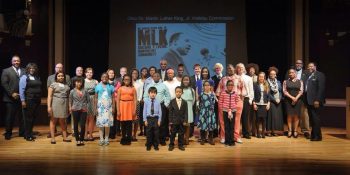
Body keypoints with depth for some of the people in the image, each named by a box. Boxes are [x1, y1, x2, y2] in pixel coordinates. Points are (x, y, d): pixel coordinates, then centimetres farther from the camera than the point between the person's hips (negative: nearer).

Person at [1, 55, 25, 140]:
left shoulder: (24, 71, 10)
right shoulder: (6, 71, 4)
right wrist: (12, 93, -12)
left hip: (22, 98, 2)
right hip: (10, 98, -2)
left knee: (22, 116, 6)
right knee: (10, 117, 4)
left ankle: (22, 132, 16)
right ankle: (8, 133, 16)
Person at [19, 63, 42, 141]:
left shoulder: (37, 77, 13)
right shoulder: (24, 77, -3)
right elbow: (21, 90, -8)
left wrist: (40, 99, 8)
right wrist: (23, 100, -14)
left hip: (37, 100, 5)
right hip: (28, 100, -5)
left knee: (34, 117, 9)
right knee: (28, 118, 1)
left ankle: (30, 133, 22)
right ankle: (27, 135, 9)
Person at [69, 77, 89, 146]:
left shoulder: (85, 91, 2)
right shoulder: (72, 91, 3)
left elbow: (88, 99, 5)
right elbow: (70, 101, 7)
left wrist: (85, 106, -1)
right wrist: (70, 108, -1)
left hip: (83, 110, 0)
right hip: (75, 110, 0)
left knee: (83, 125, -3)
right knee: (76, 125, 6)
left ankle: (81, 139, 9)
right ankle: (77, 140, 14)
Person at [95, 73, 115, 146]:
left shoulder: (111, 87, 6)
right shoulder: (98, 86, 5)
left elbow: (113, 98, 6)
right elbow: (96, 98, 5)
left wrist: (113, 107, 0)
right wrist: (96, 107, -1)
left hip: (108, 107, 0)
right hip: (100, 107, 0)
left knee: (108, 123, -1)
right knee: (100, 123, -1)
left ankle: (106, 139, 6)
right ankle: (101, 139, 5)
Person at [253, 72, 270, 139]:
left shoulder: (266, 85, 9)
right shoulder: (255, 85, 0)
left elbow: (268, 95, 10)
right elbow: (253, 95, -2)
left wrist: (268, 103, 2)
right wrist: (254, 104, -8)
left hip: (264, 104, 2)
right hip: (258, 104, -2)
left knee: (264, 118, 2)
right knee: (258, 118, -1)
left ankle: (263, 133, 10)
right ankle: (258, 133, 8)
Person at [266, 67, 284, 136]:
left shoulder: (278, 82, 14)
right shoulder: (267, 82, -3)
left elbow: (281, 92, 11)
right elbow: (268, 93, -8)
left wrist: (279, 99, -6)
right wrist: (274, 99, -12)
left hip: (278, 101, 5)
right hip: (271, 102, -5)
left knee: (277, 115, 2)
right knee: (271, 115, -7)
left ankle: (274, 131, 7)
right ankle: (269, 131, -2)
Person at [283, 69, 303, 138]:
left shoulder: (300, 82, 8)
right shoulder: (285, 82, 6)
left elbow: (301, 91, 1)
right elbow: (285, 91, -1)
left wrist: (296, 98, -13)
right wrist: (292, 97, -13)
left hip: (297, 100, 1)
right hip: (288, 100, 0)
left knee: (296, 116, 0)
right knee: (289, 115, -2)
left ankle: (295, 131, 5)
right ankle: (290, 131, 2)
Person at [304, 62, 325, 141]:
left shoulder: (320, 75, -4)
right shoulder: (308, 76, 19)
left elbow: (321, 88, -13)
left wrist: (317, 100, -19)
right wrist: (306, 100, 9)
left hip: (315, 101, -7)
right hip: (309, 101, 7)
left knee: (315, 118, -5)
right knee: (312, 118, 10)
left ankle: (317, 136, 1)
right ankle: (314, 134, 17)